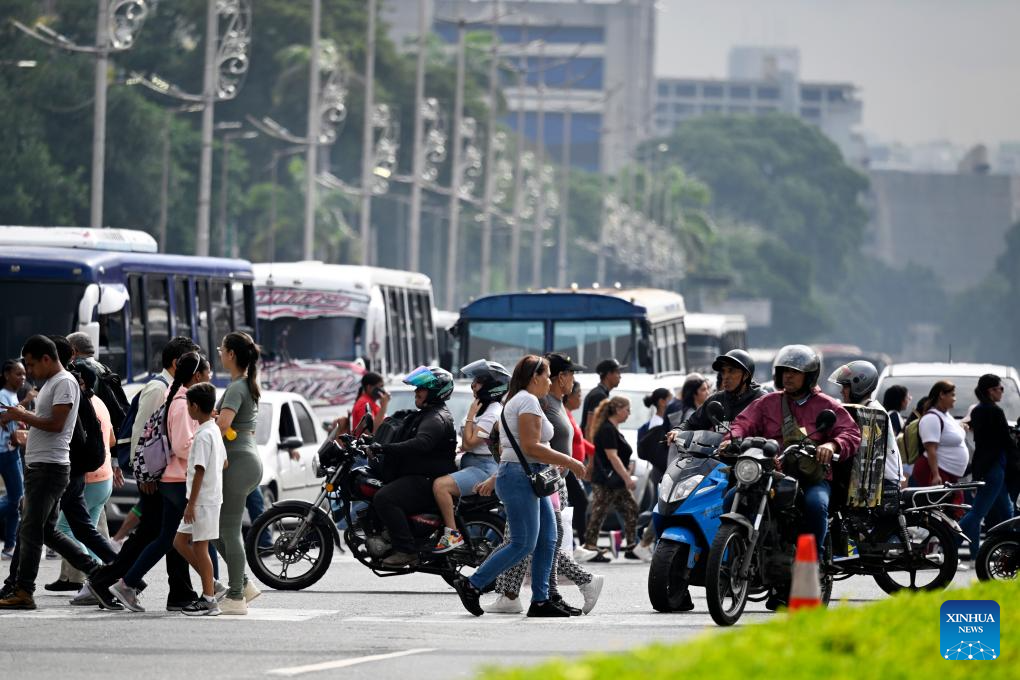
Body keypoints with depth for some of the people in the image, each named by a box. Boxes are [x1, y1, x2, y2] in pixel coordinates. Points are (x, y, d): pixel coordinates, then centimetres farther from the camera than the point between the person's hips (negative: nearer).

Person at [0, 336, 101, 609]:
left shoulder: (65, 383, -11)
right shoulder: (50, 384, 21)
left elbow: (56, 423, -19)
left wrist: (22, 416, -11)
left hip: (50, 467, -10)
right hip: (37, 466, 10)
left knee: (31, 530, -9)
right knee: (46, 531, 11)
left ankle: (23, 592, -8)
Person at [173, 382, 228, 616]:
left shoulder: (202, 436, -17)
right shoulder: (215, 431, 12)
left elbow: (199, 471, -20)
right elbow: (224, 463, 20)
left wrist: (191, 504, -18)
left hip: (203, 500, -10)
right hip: (211, 496, 10)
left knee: (199, 546, -5)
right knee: (180, 541, 13)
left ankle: (209, 600, -2)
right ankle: (210, 584, 14)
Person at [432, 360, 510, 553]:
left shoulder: (492, 413, -17)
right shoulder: (486, 408, 16)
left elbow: (469, 443, -18)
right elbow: (467, 444, 26)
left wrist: (470, 416, -13)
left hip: (483, 467, -11)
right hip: (474, 463, 11)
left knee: (440, 485, -28)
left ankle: (453, 534, -25)